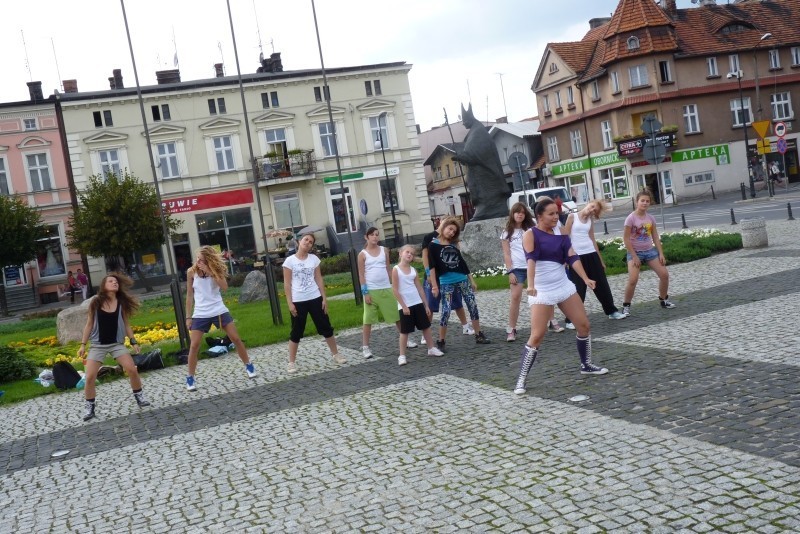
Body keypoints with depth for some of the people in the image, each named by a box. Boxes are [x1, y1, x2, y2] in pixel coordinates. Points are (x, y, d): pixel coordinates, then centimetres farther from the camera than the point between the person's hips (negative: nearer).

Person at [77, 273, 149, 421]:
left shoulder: (121, 303, -1)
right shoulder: (96, 303, -5)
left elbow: (126, 325, 7)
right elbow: (89, 325, 3)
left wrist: (133, 342, 1)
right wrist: (83, 344, 1)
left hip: (117, 344, 1)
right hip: (97, 345, -1)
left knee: (132, 370, -11)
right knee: (90, 377, -10)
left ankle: (139, 397, 11)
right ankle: (89, 408, 7)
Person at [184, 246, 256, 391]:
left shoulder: (216, 270, -2)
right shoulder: (191, 271, -2)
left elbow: (224, 287, -17)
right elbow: (190, 295, 4)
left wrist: (211, 272, -23)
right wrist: (188, 316, 3)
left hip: (219, 311, 0)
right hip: (200, 314, 0)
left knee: (236, 339, 3)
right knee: (194, 346, -6)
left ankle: (249, 366, 21)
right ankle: (190, 378, 7)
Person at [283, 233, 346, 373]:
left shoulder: (314, 259, 5)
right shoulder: (290, 260, -4)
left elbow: (319, 279, 7)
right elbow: (287, 284, -4)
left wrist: (324, 298, 1)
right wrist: (290, 303, -9)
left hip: (315, 298, 3)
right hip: (298, 301, -3)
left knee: (326, 327, 9)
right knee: (296, 332, 3)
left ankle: (336, 354, 22)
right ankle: (291, 362, 11)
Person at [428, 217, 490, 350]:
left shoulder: (453, 245, 13)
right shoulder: (433, 245, -2)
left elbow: (463, 263, 17)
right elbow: (432, 266, -6)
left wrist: (471, 280, 17)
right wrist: (434, 285, -12)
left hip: (463, 280, 5)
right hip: (446, 283, -5)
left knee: (473, 306, 3)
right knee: (445, 311, -7)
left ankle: (479, 336, 13)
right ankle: (441, 342, 3)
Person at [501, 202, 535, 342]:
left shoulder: (529, 230, 12)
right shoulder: (507, 232, 5)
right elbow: (506, 254, 0)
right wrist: (510, 271, -9)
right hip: (517, 268, -3)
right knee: (515, 297, -11)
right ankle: (511, 329, -7)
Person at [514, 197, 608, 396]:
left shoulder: (561, 235, 7)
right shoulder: (530, 234, -8)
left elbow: (572, 258, 1)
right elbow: (531, 259, -22)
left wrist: (585, 278, -13)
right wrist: (531, 284, -35)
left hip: (564, 286, 6)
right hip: (541, 292, -6)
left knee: (584, 325, 9)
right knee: (536, 336, -11)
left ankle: (586, 365, 31)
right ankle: (521, 379, -2)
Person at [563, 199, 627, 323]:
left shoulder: (590, 221, 12)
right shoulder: (572, 217, -4)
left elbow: (592, 239, 16)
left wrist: (600, 259, 16)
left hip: (591, 254, 5)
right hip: (577, 256, -5)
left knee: (602, 284, 12)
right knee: (578, 288, -4)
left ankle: (612, 311, 27)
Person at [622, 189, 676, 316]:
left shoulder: (651, 218, 1)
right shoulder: (631, 218, -14)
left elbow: (655, 237, 6)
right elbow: (626, 239, -13)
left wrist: (661, 253, 0)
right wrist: (634, 256, -16)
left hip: (650, 250, 5)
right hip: (635, 252, -5)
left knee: (664, 274, 1)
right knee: (633, 280, -18)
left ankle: (663, 300, 22)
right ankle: (626, 305, -2)